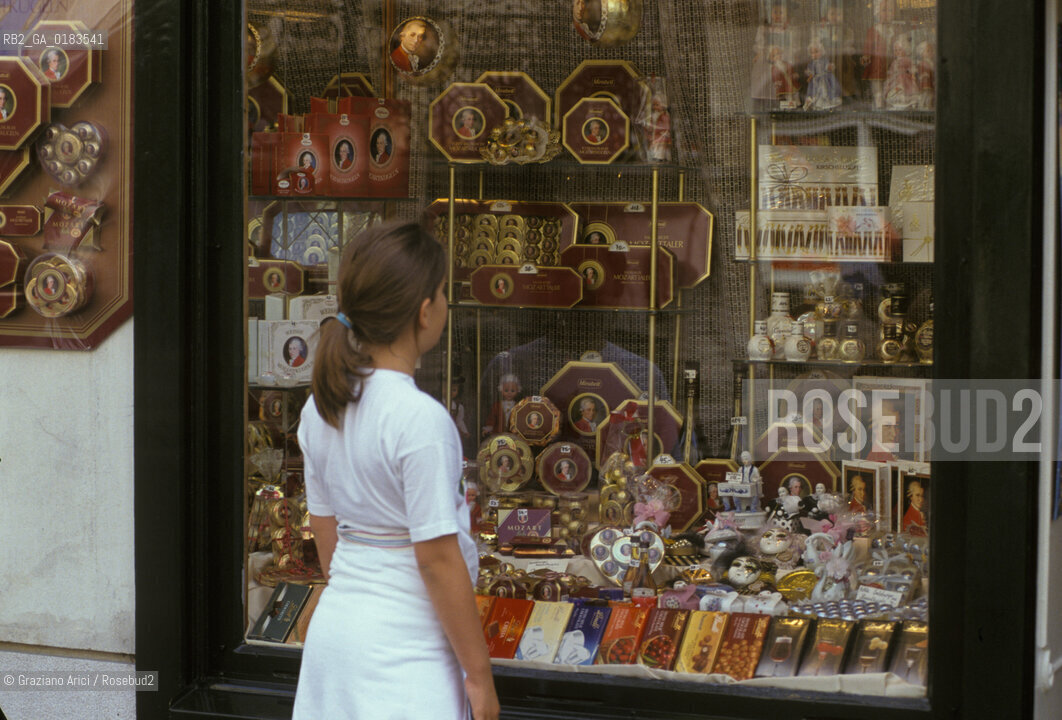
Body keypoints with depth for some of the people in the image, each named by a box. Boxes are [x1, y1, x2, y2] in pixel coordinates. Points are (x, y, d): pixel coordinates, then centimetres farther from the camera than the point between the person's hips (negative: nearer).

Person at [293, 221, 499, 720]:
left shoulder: (321, 407, 3)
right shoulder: (420, 420, -19)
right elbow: (438, 559, -17)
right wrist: (478, 674, -10)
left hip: (334, 627, 8)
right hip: (403, 651, -8)